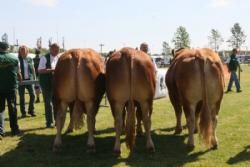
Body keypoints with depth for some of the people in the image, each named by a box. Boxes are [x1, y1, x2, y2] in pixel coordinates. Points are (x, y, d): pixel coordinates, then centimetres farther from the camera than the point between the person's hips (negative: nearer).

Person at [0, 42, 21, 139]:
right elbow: (18, 73, 7)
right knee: (12, 108, 12)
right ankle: (14, 129, 18)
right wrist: (20, 80, 26)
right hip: (12, 87, 1)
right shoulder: (14, 58, -1)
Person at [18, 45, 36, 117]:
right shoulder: (18, 60, -2)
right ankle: (23, 112, 11)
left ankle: (31, 110, 12)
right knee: (22, 97, 3)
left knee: (32, 95, -3)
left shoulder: (30, 59, 8)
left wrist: (34, 78, 8)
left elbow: (33, 70, 13)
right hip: (21, 80, -2)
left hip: (29, 79, 3)